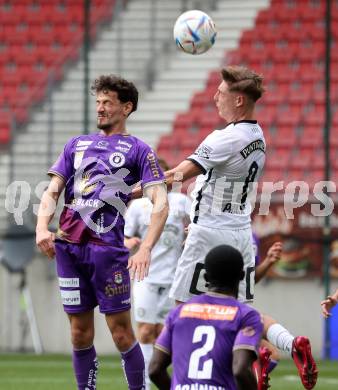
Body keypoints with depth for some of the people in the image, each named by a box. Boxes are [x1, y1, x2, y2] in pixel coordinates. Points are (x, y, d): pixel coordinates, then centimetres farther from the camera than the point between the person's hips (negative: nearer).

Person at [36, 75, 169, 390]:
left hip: (108, 247, -4)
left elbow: (160, 205, -3)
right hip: (68, 244, 4)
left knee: (121, 333, -5)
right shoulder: (77, 145, 20)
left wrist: (145, 249, -17)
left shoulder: (138, 151, 6)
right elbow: (52, 191, 15)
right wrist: (42, 227, -5)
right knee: (80, 333, 6)